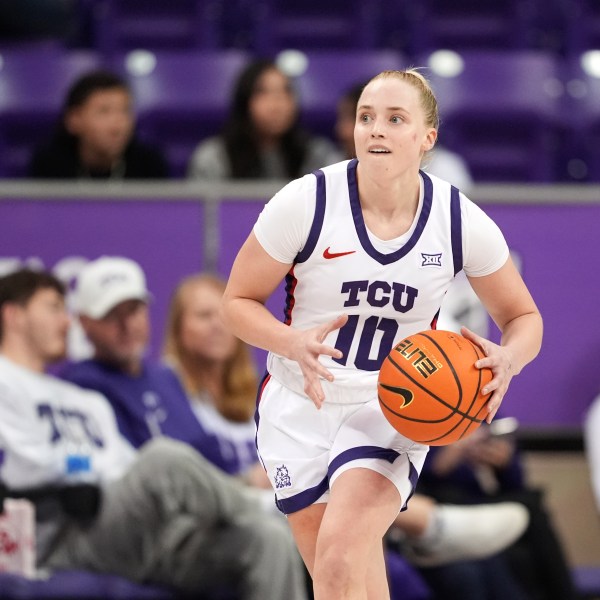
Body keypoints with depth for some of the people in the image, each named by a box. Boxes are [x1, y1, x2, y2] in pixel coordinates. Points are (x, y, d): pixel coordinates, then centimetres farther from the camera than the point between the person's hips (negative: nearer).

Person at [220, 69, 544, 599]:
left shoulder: (462, 222, -10)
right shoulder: (305, 202, -15)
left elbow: (523, 317, 5)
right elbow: (239, 302, -5)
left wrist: (507, 360, -20)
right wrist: (295, 344, -26)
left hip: (393, 410, -1)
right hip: (301, 404, 1)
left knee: (341, 552, -26)